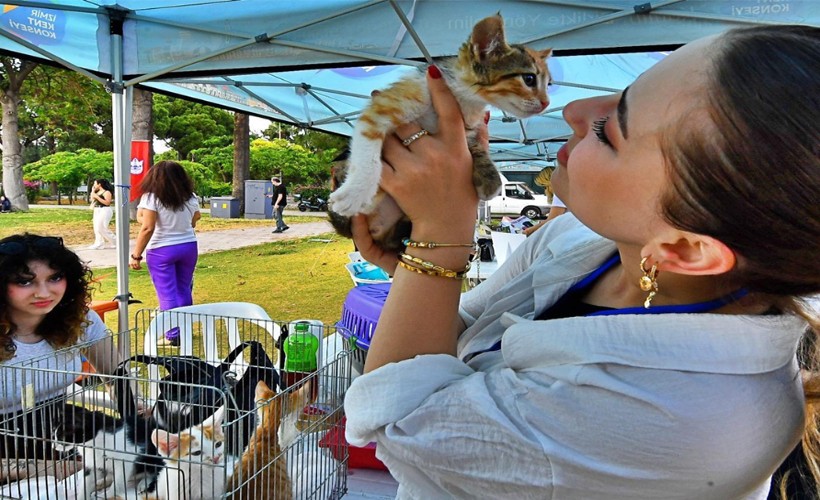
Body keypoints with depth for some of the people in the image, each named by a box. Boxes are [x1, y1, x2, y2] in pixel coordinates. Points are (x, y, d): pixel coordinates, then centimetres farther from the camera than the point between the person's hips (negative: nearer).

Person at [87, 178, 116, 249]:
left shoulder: (107, 192, -10)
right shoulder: (98, 192, 16)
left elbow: (107, 202, -19)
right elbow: (92, 200, 18)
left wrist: (97, 196, -19)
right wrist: (93, 191, 11)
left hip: (104, 211, -9)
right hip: (97, 210, 9)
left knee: (101, 228, -12)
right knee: (97, 228, 6)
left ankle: (114, 242, -2)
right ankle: (99, 244, 8)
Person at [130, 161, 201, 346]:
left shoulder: (151, 197, -12)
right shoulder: (191, 197, 4)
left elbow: (147, 228, -18)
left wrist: (136, 254, -13)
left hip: (161, 251, -5)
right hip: (189, 246, 5)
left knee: (167, 294, 2)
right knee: (184, 291, 15)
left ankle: (174, 335, 4)